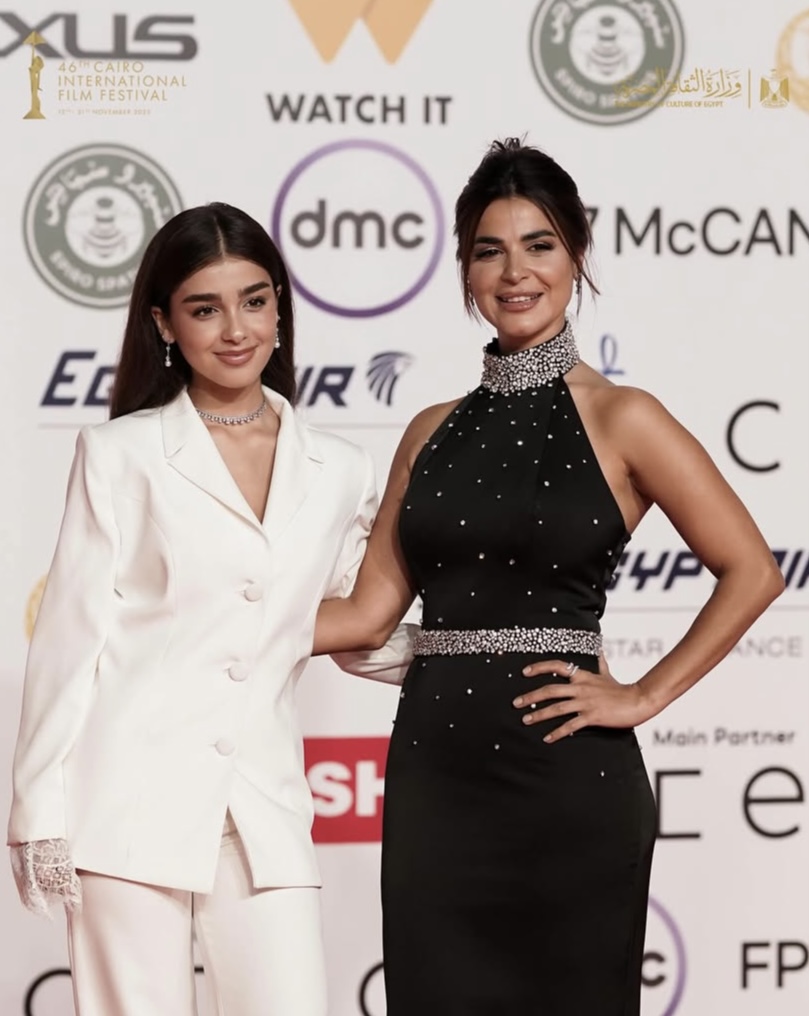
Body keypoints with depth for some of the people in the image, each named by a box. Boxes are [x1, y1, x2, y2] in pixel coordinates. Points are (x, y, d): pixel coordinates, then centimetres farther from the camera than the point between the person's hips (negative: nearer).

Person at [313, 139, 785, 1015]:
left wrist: (643, 697, -7)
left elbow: (751, 572, -5)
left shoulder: (618, 420, -2)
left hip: (566, 777, -4)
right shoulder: (434, 432, 12)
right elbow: (370, 611, 8)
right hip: (432, 770, 4)